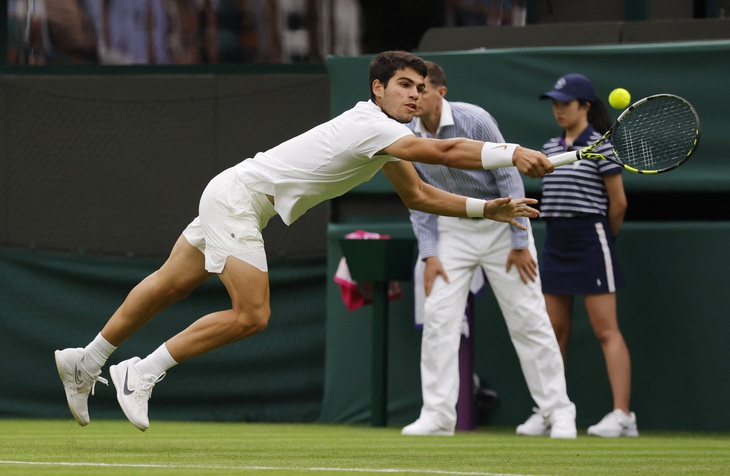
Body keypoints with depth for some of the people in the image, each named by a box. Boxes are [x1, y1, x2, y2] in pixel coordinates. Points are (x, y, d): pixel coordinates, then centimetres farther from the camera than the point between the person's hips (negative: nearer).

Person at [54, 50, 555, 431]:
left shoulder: (387, 134, 10)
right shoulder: (373, 125, -22)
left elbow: (418, 195, 17)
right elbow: (445, 152, -34)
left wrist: (485, 208, 7)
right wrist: (513, 154, -37)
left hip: (233, 195, 10)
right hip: (240, 192, -10)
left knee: (172, 284, 17)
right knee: (251, 315, -15)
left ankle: (86, 361, 27)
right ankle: (139, 374, -6)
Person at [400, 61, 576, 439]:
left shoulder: (474, 121, -19)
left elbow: (509, 177, -15)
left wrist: (519, 242, -15)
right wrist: (429, 253, -6)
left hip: (498, 221, -4)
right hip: (452, 227, 4)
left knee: (528, 319, -2)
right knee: (438, 315, -9)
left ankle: (558, 411, 5)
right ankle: (437, 414, -7)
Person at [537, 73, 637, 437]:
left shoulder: (599, 147, -7)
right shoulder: (550, 148, 14)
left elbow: (618, 203, -4)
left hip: (591, 242, -7)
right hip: (556, 243, 7)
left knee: (606, 331, -9)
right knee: (554, 332, 8)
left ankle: (622, 415, -13)